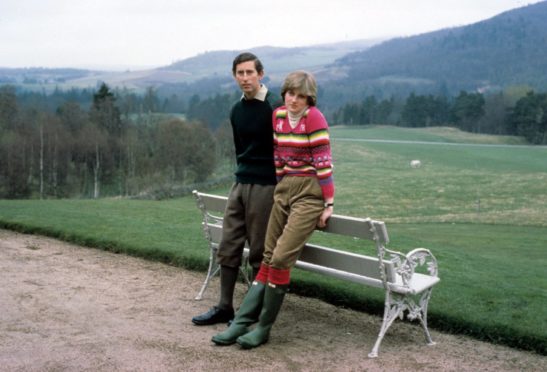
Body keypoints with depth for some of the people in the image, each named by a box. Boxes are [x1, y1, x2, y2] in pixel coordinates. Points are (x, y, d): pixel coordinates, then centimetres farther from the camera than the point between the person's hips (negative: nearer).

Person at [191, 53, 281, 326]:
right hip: (240, 184, 7)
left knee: (259, 252, 1)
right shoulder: (236, 111, 12)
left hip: (264, 187, -7)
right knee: (228, 247, 8)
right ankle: (225, 307, 17)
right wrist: (243, 175, 19)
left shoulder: (274, 107, -12)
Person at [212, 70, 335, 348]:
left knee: (281, 259, -12)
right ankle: (241, 322, 6)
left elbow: (323, 161, -13)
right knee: (268, 258, 6)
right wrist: (280, 188, 16)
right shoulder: (278, 115, 8)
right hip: (284, 189, 7)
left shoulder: (314, 117, -12)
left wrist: (329, 203, -13)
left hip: (310, 192, -7)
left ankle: (263, 327, 1)